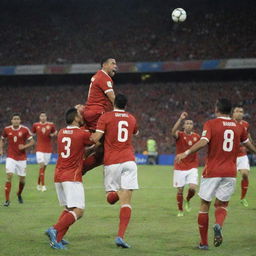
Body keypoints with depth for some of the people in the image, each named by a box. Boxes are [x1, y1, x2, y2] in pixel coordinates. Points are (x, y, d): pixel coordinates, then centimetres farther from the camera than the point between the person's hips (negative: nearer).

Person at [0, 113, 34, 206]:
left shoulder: (25, 130, -5)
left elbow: (32, 142, -1)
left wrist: (25, 146, -18)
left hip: (21, 158, 0)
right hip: (11, 157, 0)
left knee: (22, 179, 6)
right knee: (9, 176, -16)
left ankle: (19, 194, 37)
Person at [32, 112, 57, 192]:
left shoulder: (51, 125, 1)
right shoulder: (35, 125, 1)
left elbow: (55, 132, 16)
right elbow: (33, 133, 16)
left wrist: (53, 134, -5)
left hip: (48, 149, 2)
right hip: (39, 148, -2)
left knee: (44, 167, 7)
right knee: (41, 165, -15)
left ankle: (38, 184, 23)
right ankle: (43, 185, -15)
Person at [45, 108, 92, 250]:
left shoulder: (61, 133, 11)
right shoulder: (82, 134, -8)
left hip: (58, 177, 7)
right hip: (72, 177, -7)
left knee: (68, 208, 18)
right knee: (78, 211, -8)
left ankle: (57, 238, 5)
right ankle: (55, 230, -26)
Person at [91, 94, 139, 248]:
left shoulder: (106, 117, 1)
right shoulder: (132, 118, 14)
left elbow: (96, 138, -9)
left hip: (111, 162, -1)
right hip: (129, 160, 1)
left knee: (111, 197, 15)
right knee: (126, 201, -3)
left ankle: (114, 193, -23)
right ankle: (121, 236, -15)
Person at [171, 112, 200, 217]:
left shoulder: (197, 137, 3)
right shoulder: (179, 135, -7)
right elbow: (173, 131, -31)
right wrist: (180, 119, -40)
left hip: (192, 167, 2)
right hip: (180, 167, -2)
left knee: (193, 188, -14)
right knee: (180, 190, 1)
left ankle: (187, 200, 19)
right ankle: (180, 210, 19)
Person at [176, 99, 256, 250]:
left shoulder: (211, 124, -4)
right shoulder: (239, 127, 9)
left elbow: (203, 142, -20)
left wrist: (186, 153, -21)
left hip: (212, 171, -3)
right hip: (230, 173, 3)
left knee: (205, 205, 8)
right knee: (222, 205, 12)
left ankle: (204, 242, 11)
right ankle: (219, 225, -22)